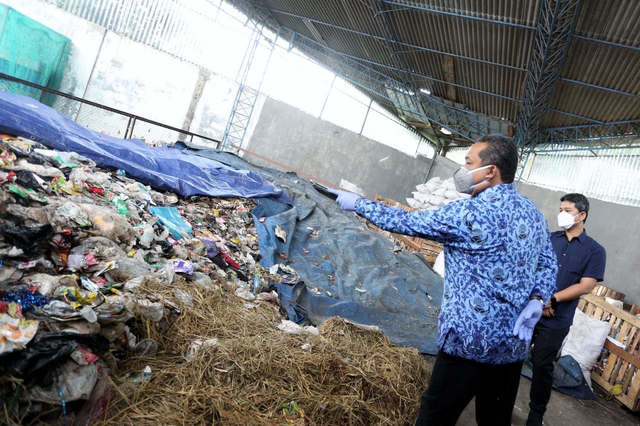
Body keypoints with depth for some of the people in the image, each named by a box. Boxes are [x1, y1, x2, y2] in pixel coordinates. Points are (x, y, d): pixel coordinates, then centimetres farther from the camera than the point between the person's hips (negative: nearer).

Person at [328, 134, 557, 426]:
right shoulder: (534, 213, 7)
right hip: (515, 343, 8)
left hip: (471, 342, -8)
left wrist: (357, 203, 0)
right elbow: (549, 262, 14)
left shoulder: (471, 213, -18)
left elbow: (407, 223, -11)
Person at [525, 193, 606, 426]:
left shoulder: (595, 250, -3)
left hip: (556, 320, -3)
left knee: (542, 365, 7)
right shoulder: (547, 239, 5)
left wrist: (552, 300, -18)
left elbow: (586, 286, -10)